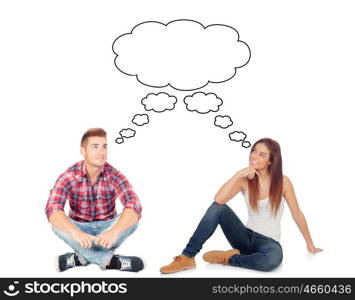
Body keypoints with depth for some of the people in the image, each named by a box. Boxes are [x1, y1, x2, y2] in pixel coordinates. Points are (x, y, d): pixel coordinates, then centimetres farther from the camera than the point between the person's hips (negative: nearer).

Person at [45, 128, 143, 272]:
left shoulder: (114, 175, -18)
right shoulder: (69, 176, -18)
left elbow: (134, 207, -33)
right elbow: (52, 209, -33)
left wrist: (114, 231, -51)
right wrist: (75, 232, -52)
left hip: (106, 228, 0)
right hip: (80, 229, 0)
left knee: (131, 221, -28)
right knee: (58, 225, -31)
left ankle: (82, 257, -25)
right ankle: (109, 259, -28)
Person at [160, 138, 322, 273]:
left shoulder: (283, 181, -8)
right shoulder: (245, 180, -5)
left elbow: (297, 214, 1)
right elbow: (218, 200, -22)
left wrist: (310, 245, 7)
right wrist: (239, 174, -24)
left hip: (269, 241, -2)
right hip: (246, 237, 2)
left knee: (274, 258, -40)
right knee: (219, 208, -25)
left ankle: (228, 259, -15)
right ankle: (187, 257, -22)